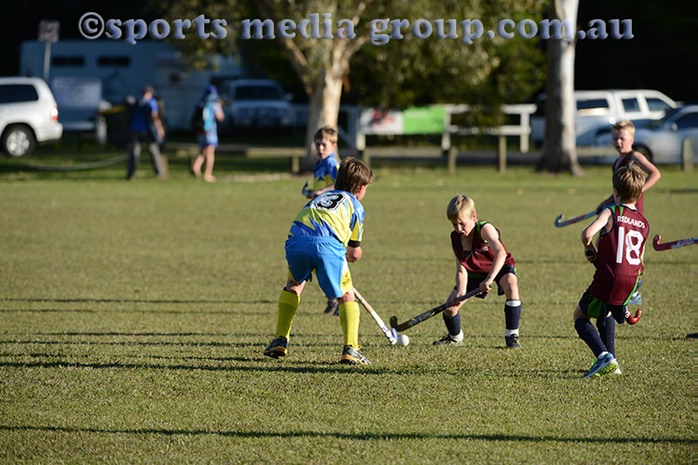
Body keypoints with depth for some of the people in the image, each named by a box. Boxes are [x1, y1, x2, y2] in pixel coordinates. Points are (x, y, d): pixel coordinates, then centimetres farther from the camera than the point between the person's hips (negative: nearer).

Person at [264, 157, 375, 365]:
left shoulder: (321, 197, 38)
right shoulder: (355, 205, 25)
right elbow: (355, 253, 25)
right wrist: (348, 255, 50)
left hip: (296, 240, 4)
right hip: (327, 243, -4)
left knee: (294, 284, 31)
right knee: (346, 296, 14)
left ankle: (280, 341, 27)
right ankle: (350, 349, 1)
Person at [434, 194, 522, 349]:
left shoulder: (484, 229, -34)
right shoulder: (456, 238, -15)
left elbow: (501, 253, -49)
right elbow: (461, 270, -14)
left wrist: (489, 279, -58)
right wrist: (461, 291, -32)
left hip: (500, 267, -5)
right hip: (475, 272, 5)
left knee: (511, 285, -38)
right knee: (450, 306, -4)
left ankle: (511, 336, -28)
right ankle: (455, 337, 29)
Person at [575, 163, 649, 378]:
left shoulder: (611, 212, -7)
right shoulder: (644, 223, 10)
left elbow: (587, 234, -22)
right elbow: (639, 259, 15)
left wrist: (589, 249, -2)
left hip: (608, 279, -6)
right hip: (631, 281, 6)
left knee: (580, 316, 13)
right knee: (605, 313, 34)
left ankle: (604, 355, -9)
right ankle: (611, 364, 29)